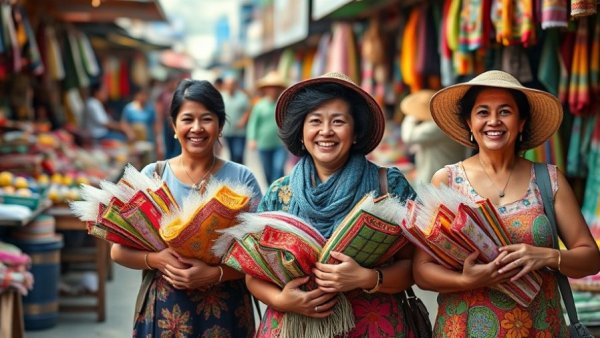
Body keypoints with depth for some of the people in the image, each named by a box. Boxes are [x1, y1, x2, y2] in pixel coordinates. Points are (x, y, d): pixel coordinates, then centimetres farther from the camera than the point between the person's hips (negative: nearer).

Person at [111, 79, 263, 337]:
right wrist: (155, 259, -18)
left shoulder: (241, 178, -2)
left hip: (225, 310, -1)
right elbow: (119, 250, 1)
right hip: (164, 309, 1)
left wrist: (215, 274, -20)